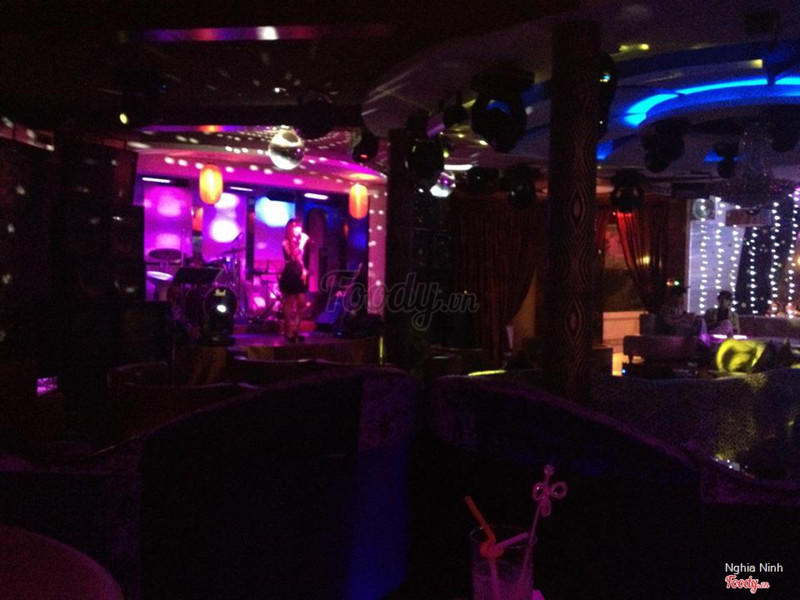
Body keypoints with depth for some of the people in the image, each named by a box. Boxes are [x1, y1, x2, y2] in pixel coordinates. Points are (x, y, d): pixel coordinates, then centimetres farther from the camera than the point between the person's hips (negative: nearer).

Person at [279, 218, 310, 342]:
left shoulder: (299, 241, 12)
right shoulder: (286, 243, -8)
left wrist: (304, 271, 6)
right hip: (289, 275, -7)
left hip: (299, 274, 7)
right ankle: (288, 332, 2)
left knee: (301, 303, 4)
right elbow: (294, 256, -22)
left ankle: (296, 330, 13)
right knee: (289, 304, -4)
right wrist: (302, 243, -22)